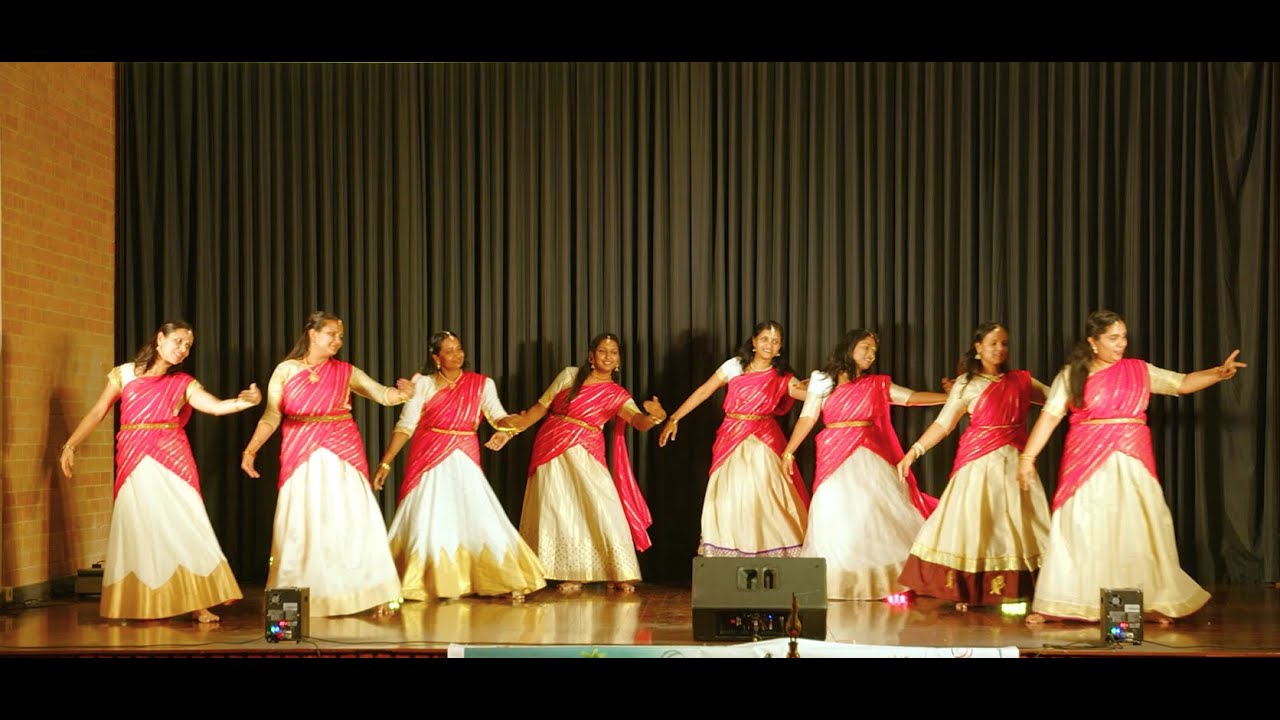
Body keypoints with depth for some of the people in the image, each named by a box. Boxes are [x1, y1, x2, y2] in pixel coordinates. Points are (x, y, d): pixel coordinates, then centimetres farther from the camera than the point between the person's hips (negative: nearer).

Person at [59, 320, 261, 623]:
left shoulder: (184, 384, 7)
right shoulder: (123, 374, 8)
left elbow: (217, 406, -7)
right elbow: (98, 412, 8)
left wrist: (245, 401, -25)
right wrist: (70, 445, 0)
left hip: (173, 461, 0)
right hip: (134, 462, 0)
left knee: (184, 526, -7)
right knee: (137, 530, 1)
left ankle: (196, 604, -8)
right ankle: (137, 606, 6)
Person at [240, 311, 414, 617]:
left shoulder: (346, 371, 6)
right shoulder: (286, 370, 3)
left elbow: (383, 394, 0)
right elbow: (271, 416, 0)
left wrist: (401, 392, -22)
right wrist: (250, 449, -12)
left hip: (343, 455, 1)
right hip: (301, 458, 0)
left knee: (353, 522, -1)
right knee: (301, 526, 3)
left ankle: (371, 594, 3)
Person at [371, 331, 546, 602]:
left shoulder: (481, 384, 3)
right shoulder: (423, 384, -2)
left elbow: (499, 417, -6)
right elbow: (405, 426, -3)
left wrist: (506, 432, -29)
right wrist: (386, 462, -8)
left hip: (464, 462, 1)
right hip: (429, 461, -1)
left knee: (481, 517, -4)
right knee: (428, 522, 3)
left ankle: (509, 581, 2)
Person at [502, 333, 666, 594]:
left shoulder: (618, 395, 3)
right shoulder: (569, 375, 6)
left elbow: (638, 420, -14)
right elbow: (543, 405, 10)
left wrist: (652, 417, -37)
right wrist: (521, 423, -6)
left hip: (585, 454, -1)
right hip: (551, 448, 1)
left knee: (603, 507, -11)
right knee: (559, 511, -1)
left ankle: (617, 575, -2)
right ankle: (570, 575, 7)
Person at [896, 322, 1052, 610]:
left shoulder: (1021, 380, 11)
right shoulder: (967, 383, 1)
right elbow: (943, 423, -4)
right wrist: (914, 451, -13)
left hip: (1014, 461, 4)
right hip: (980, 461, -3)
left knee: (1016, 522, 1)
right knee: (972, 519, -3)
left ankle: (1014, 591, 7)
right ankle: (963, 592, 2)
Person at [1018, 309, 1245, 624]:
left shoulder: (1139, 371, 7)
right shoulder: (1071, 375, 1)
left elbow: (1183, 383, 6)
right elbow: (1049, 417, -2)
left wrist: (1220, 373, -9)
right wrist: (1027, 456, -9)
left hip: (1131, 463, 2)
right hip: (1087, 462, -2)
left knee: (1137, 529, 2)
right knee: (1077, 530, -1)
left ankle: (1150, 602, 11)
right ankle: (1055, 606, 4)